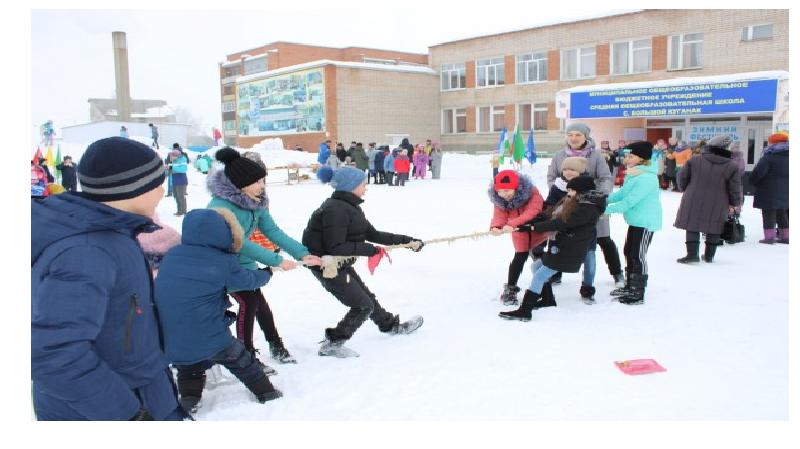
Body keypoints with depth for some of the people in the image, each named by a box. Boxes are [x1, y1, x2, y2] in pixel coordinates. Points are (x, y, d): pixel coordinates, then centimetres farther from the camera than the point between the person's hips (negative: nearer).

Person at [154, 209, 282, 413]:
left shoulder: (171, 255, 2)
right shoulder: (224, 262, -11)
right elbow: (248, 280, 6)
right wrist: (266, 273, 28)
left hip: (171, 345, 3)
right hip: (210, 340, -3)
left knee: (189, 371, 31)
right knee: (242, 361, 21)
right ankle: (266, 393, 35)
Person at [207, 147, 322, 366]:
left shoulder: (255, 202, -8)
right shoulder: (220, 205, -30)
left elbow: (272, 230, -7)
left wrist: (302, 254, -17)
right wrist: (277, 261, -34)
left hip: (243, 261, 7)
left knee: (259, 302, 8)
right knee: (248, 301, -13)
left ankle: (276, 346, 25)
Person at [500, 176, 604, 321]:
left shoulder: (588, 210, -18)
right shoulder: (576, 204, 12)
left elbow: (561, 223, -22)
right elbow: (554, 217, 10)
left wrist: (535, 227, -19)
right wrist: (531, 222, -2)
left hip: (569, 252, -10)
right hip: (562, 246, 10)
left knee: (539, 276, -11)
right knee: (536, 266, 17)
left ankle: (524, 311, -9)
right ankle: (548, 299, 32)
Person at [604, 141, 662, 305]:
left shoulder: (646, 178, -25)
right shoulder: (633, 174, 5)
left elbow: (629, 201, -28)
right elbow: (622, 193, 11)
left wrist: (606, 209, -23)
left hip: (645, 222, -10)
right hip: (636, 221, 10)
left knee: (638, 256, -2)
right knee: (628, 252, 19)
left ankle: (638, 294, 9)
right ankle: (630, 287, 34)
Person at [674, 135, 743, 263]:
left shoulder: (694, 160, -5)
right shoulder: (731, 166, -5)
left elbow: (682, 177, 1)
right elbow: (735, 188, -2)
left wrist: (685, 190, 19)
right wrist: (734, 203, 11)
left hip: (693, 202, 0)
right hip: (717, 205, 0)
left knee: (692, 226, 5)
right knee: (713, 229, 13)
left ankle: (692, 254, -5)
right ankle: (709, 255, 20)